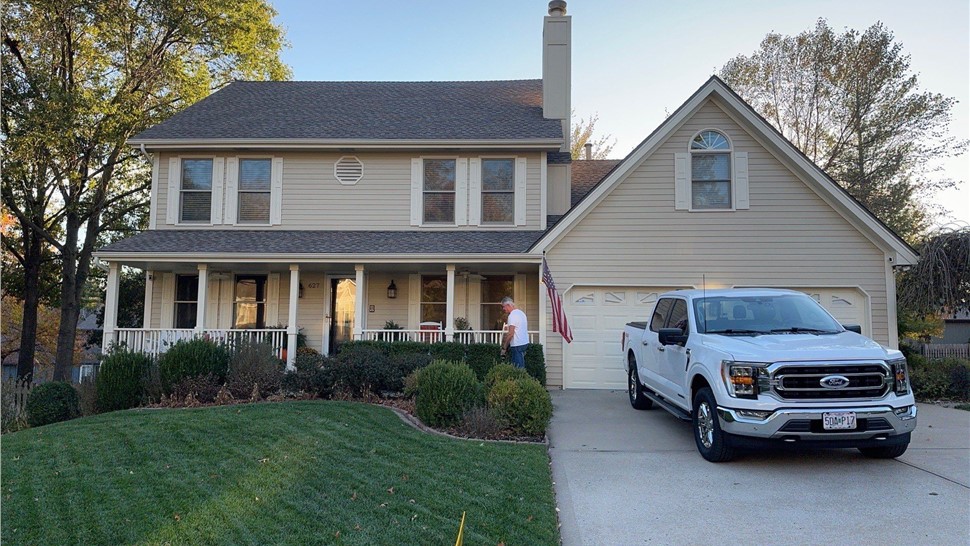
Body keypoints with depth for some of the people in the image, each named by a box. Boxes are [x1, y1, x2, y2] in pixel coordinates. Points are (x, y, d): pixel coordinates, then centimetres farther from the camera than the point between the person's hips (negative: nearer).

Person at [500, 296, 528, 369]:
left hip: (517, 345, -10)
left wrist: (504, 348, -14)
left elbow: (511, 334, -20)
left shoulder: (512, 315, -15)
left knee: (517, 367, -7)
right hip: (524, 342, 10)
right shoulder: (521, 312, 14)